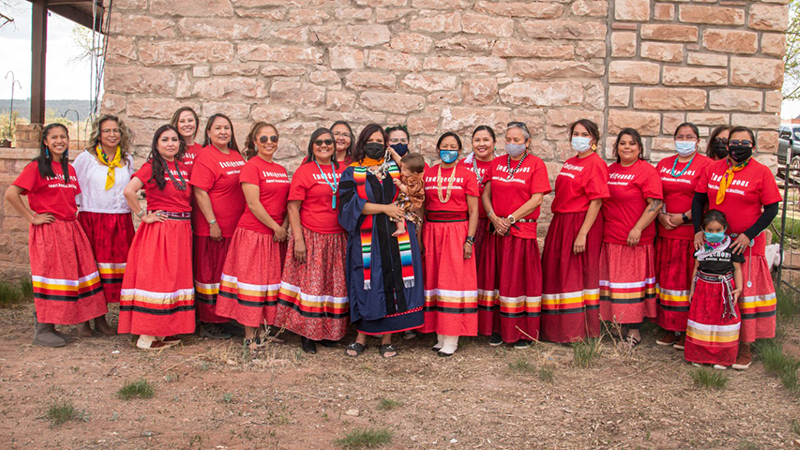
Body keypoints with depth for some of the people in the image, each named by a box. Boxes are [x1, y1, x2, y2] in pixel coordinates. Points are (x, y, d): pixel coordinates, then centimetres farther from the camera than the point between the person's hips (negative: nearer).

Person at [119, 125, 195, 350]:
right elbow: (128, 191, -20)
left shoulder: (183, 169, 12)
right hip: (159, 229, -7)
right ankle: (146, 336, 1)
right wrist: (144, 215, -14)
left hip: (182, 230, 7)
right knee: (154, 278, -5)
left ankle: (165, 329, 20)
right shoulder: (152, 167, -8)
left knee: (176, 278, 10)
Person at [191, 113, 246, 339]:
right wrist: (212, 223, -19)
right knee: (211, 273, 2)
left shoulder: (237, 156, 11)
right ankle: (208, 324, 13)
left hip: (236, 226, 8)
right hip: (213, 228, -7)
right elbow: (200, 192, -16)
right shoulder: (206, 157, -11)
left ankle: (222, 317, 27)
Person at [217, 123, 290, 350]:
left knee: (271, 280, 12)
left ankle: (267, 327, 24)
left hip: (276, 235, 7)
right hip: (253, 233, -7)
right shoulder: (251, 167, -9)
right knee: (251, 280, -1)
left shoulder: (281, 170, 13)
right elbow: (254, 204, -15)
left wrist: (284, 227, -2)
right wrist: (276, 228, -12)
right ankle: (250, 335, 7)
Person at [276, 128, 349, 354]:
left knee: (335, 285, 9)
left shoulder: (343, 170, 8)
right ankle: (307, 334, 9)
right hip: (311, 237, -4)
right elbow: (293, 207, -7)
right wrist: (298, 239, -14)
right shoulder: (304, 171, -4)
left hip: (337, 238, 4)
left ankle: (329, 331, 22)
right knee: (310, 284, -2)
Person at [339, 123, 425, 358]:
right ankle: (361, 337, 12)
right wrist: (385, 208, -12)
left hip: (397, 237, 2)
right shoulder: (352, 173, 6)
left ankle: (387, 339, 10)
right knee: (366, 285, -1)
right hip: (366, 238, -1)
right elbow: (349, 203, -8)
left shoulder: (396, 169, 13)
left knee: (394, 283, -1)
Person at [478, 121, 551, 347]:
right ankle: (497, 328, 15)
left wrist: (510, 219, -13)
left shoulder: (535, 164, -1)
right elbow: (486, 194, 9)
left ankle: (524, 332, 9)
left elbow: (536, 199, -9)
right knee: (495, 275, 6)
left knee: (520, 277, -1)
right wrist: (494, 218, -8)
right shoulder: (496, 163, 12)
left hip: (523, 230, -4)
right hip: (497, 229, 4)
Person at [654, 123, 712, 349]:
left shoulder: (705, 165, -3)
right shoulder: (663, 164, 14)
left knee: (689, 279, -2)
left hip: (693, 234, -5)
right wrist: (661, 216, -3)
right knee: (667, 278, 7)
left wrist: (684, 217, -14)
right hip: (666, 232, 5)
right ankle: (671, 328, 16)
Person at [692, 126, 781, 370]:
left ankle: (745, 348, 12)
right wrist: (698, 230, -3)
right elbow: (698, 200, 9)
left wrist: (748, 235, -14)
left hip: (747, 243, -3)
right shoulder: (712, 169, 4)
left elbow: (771, 209, -5)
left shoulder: (761, 172, -5)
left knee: (745, 292, 2)